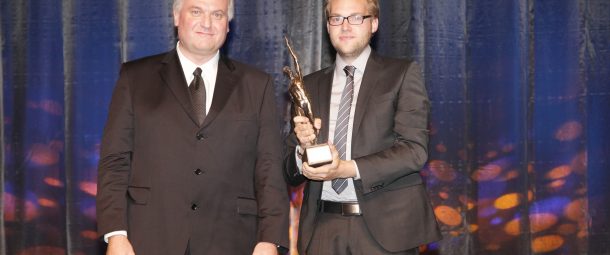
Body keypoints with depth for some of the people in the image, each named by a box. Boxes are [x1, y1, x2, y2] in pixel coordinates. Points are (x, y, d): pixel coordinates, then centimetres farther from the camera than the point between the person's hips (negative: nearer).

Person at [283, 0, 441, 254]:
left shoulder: (402, 74, 2)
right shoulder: (310, 85, 12)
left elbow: (415, 150, -9)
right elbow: (291, 170, 10)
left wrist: (349, 168, -19)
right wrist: (304, 148, -11)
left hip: (385, 226, -3)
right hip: (323, 229, 3)